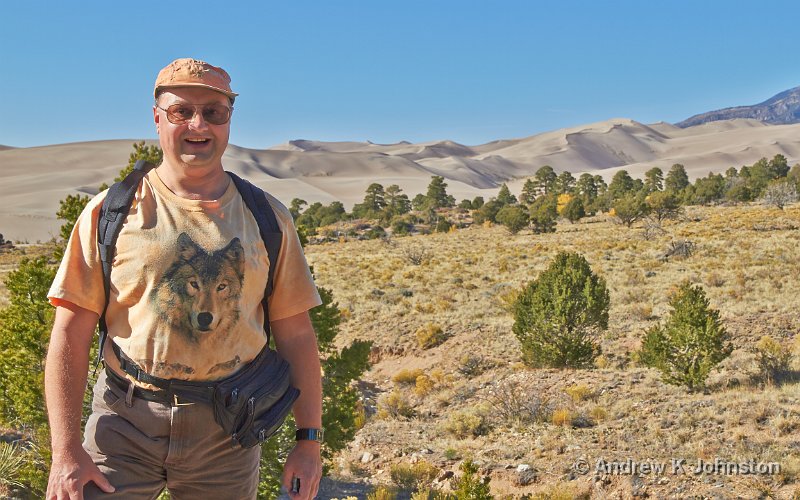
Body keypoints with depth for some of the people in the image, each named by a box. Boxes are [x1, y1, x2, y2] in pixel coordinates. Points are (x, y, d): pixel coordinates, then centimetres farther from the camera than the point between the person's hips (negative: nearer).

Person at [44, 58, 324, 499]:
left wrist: (309, 440, 3)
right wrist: (66, 451, -10)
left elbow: (295, 335, 6)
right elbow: (71, 334, -3)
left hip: (227, 434, 2)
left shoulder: (266, 217, 5)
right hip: (125, 427, -1)